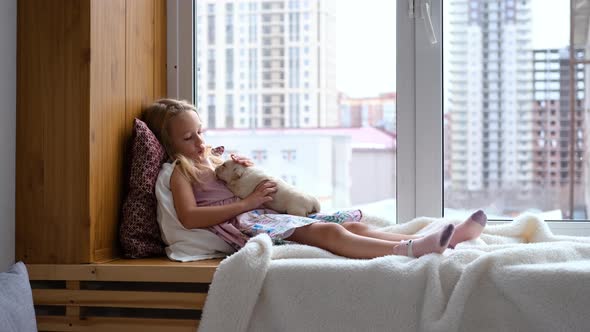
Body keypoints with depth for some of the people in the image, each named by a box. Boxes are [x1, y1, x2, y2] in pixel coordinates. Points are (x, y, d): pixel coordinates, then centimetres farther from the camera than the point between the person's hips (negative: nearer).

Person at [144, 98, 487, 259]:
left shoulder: (214, 159, 29)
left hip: (268, 215, 8)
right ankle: (411, 249, -54)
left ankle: (448, 238, -29)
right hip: (244, 225, -8)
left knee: (354, 226, -14)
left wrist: (248, 170, 11)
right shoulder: (179, 171, 6)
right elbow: (189, 217, -12)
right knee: (330, 232, -32)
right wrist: (247, 202, -11)